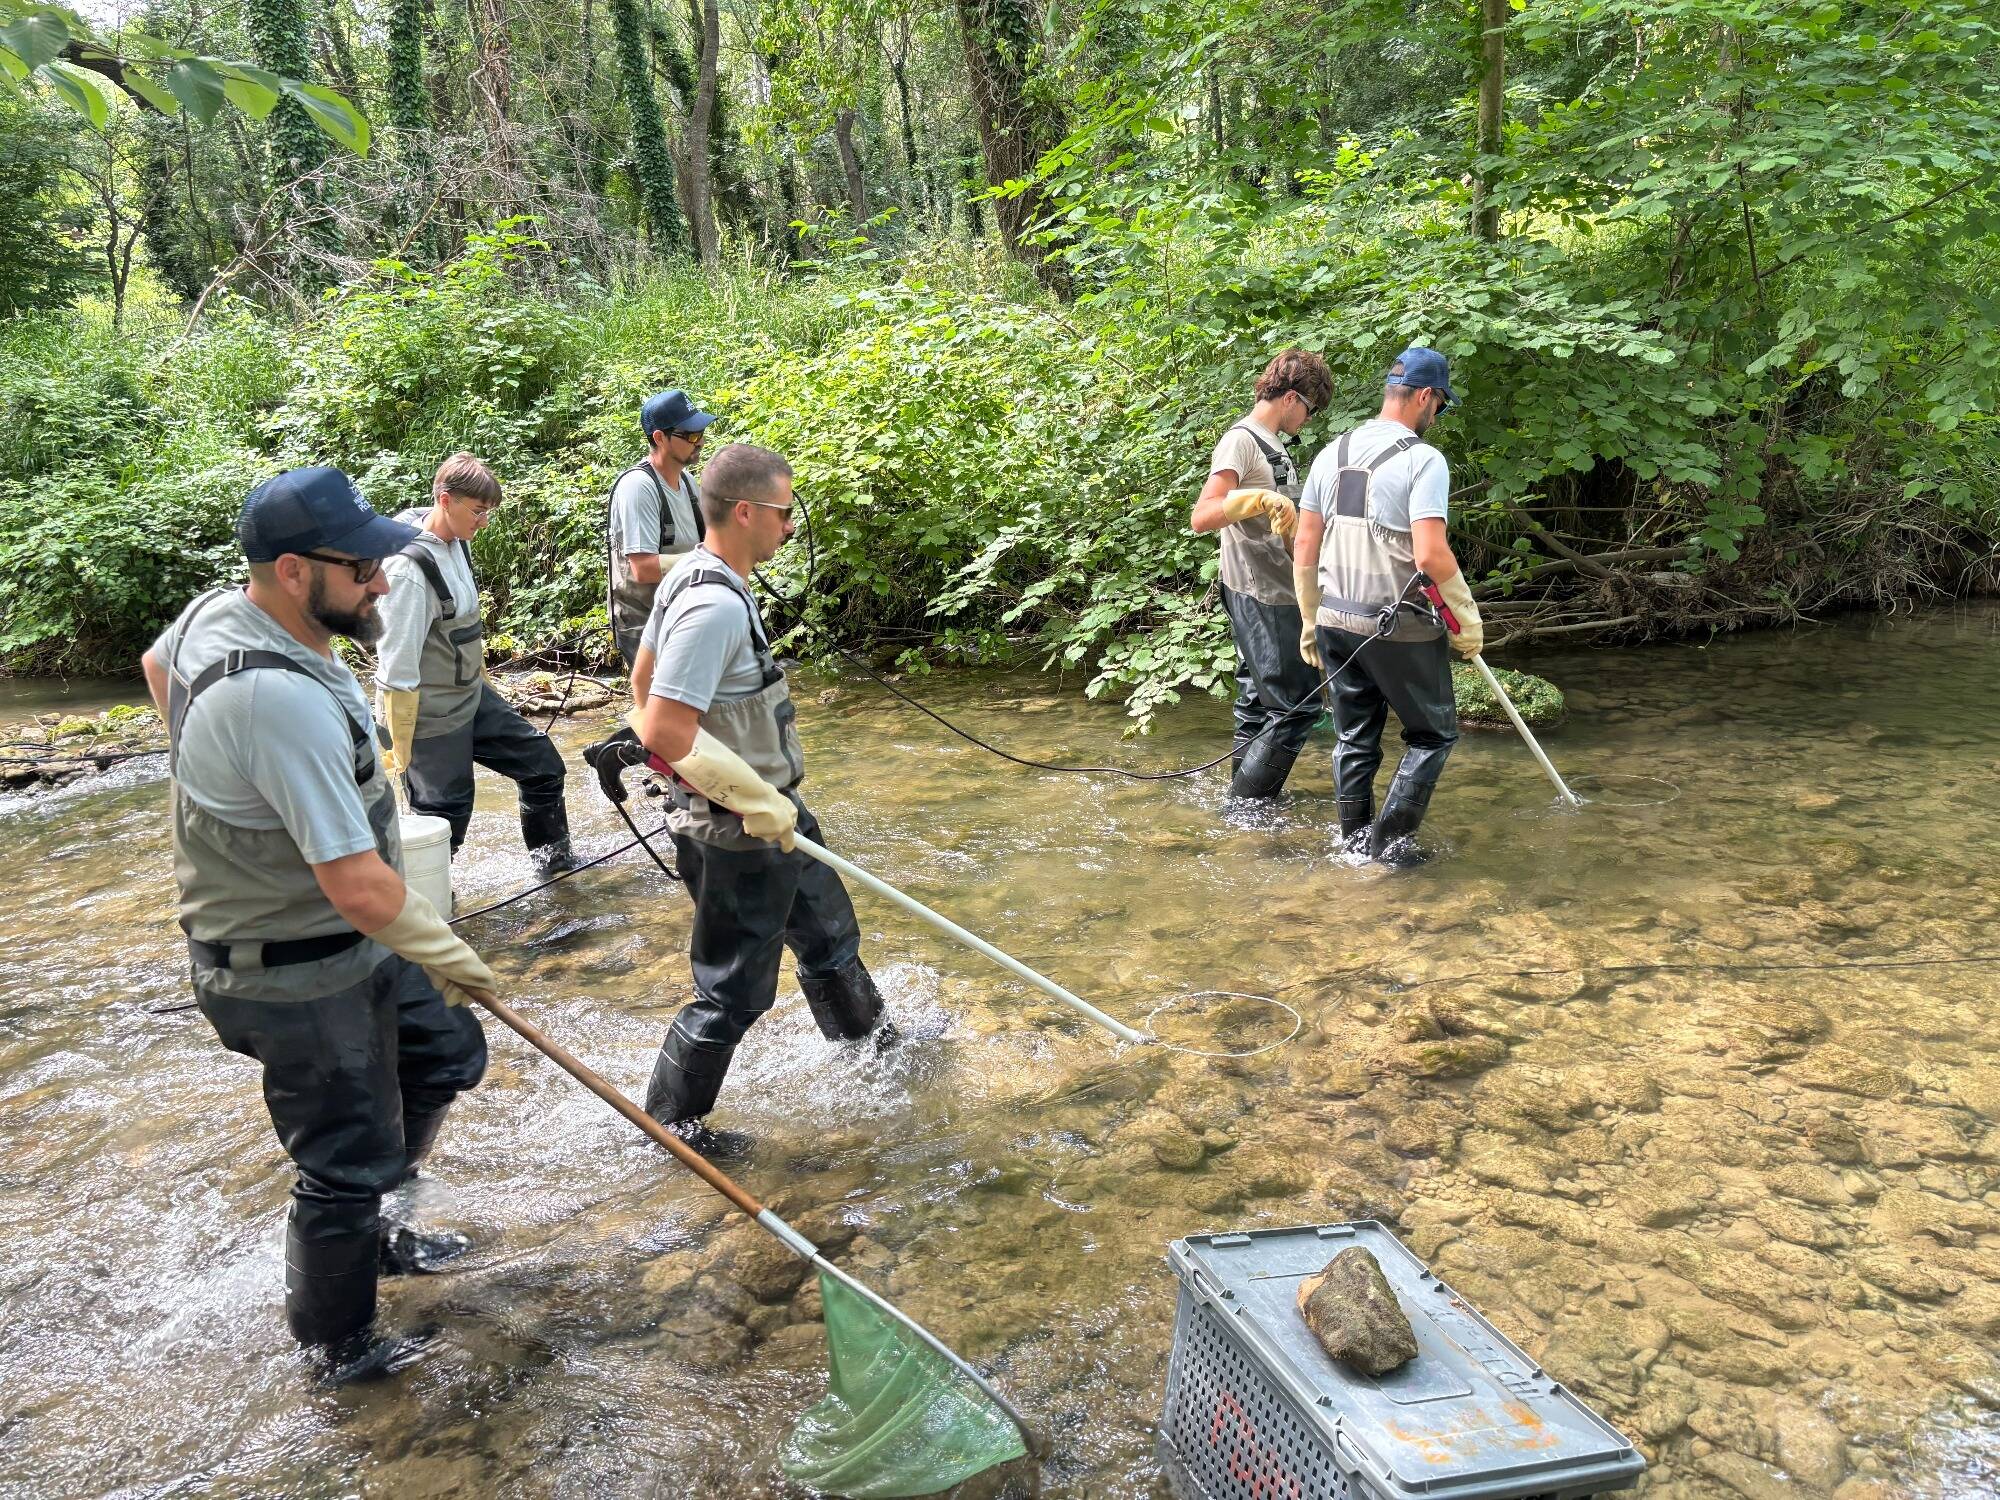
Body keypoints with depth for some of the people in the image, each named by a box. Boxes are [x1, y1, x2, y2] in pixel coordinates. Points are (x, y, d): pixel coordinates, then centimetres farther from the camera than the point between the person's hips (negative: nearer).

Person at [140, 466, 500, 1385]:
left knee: (447, 1054, 22)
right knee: (347, 1161, 8)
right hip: (296, 977, -9)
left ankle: (362, 1228, 41)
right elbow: (359, 888, -33)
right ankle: (339, 1346, 32)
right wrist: (449, 956, -16)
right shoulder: (285, 698, -35)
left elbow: (156, 664, 24)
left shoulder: (214, 613, -4)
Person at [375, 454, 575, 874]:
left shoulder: (458, 543, 0)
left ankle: (552, 856, 36)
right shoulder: (408, 567, -26)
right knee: (445, 813, 4)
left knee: (542, 764, 16)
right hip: (431, 720, -9)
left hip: (472, 696, 9)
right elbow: (397, 669, -24)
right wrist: (396, 749, -21)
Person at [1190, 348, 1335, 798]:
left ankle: (1244, 802, 23)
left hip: (1279, 595, 10)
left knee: (1261, 701, 14)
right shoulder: (1241, 441, -13)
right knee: (1298, 705, -8)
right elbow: (1202, 517, -24)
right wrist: (1263, 499, -33)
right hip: (1259, 597, -10)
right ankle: (1245, 803, 0)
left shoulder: (1273, 444, 16)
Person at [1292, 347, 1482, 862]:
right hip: (1400, 628, -6)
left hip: (1336, 622, 6)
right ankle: (1391, 840, 8)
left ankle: (1355, 840, 24)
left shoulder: (1332, 453, 8)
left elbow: (1304, 547, 9)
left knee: (1355, 738, 17)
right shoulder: (1423, 459, -12)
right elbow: (1431, 554, -20)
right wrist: (1468, 616, -7)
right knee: (1433, 734, 11)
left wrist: (1311, 621, 17)